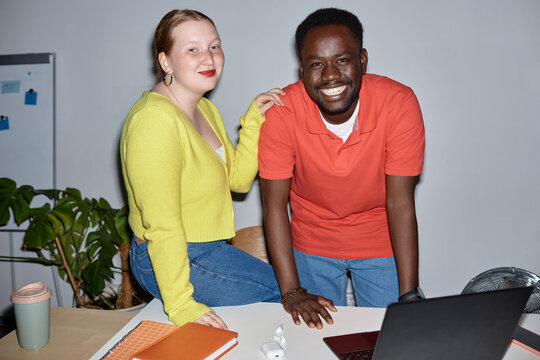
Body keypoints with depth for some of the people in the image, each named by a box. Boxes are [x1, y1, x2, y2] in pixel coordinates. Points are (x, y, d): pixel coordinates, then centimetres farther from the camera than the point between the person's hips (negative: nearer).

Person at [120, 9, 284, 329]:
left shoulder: (206, 109, 7)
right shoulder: (155, 119, -25)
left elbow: (238, 179, 4)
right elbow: (161, 224, -27)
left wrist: (253, 120, -5)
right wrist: (180, 305, -24)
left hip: (208, 250, 10)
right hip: (169, 261, -10)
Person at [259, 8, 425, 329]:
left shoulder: (398, 104, -24)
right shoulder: (282, 112, -23)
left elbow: (400, 203, -21)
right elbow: (275, 204, -18)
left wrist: (409, 295, -22)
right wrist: (292, 291, -21)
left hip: (381, 244, 0)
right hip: (312, 246, 1)